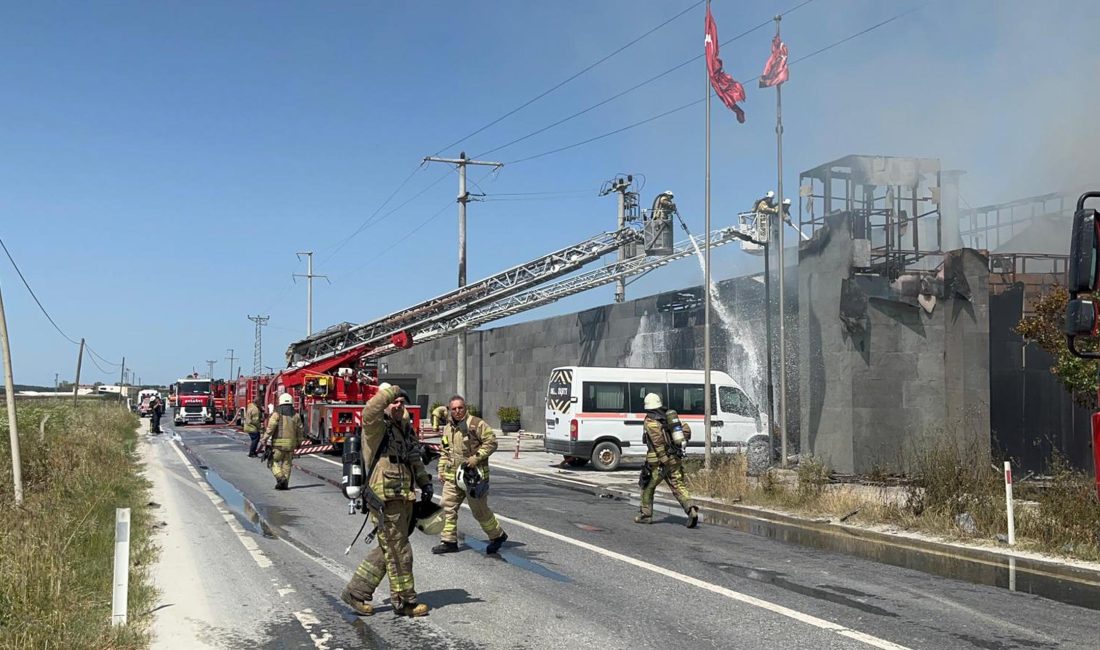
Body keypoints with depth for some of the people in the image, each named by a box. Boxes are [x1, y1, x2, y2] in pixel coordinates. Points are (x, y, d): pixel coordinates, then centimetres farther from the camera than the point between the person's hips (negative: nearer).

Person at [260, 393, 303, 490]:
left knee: (274, 462, 7)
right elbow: (299, 430, 9)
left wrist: (264, 440, -7)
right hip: (291, 443, 4)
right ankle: (285, 484, 10)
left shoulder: (277, 414, -6)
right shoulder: (296, 415, 6)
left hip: (278, 443, -4)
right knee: (287, 463, 12)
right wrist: (298, 442, 19)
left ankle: (281, 478, -12)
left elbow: (270, 428, -13)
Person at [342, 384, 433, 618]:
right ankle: (404, 601, 11)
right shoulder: (377, 427, -9)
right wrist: (390, 391, -31)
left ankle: (356, 591, 25)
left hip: (404, 498, 9)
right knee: (398, 550, -1)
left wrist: (425, 482, 13)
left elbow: (414, 459, 26)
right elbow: (370, 412, -34)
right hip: (386, 499, -9)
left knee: (388, 549, 16)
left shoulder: (405, 428, 17)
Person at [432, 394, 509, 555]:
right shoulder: (448, 428, 14)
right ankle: (449, 541, 8)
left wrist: (476, 458, -18)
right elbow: (444, 451, 24)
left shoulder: (476, 424, -9)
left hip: (473, 475, -6)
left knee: (480, 510, 2)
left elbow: (491, 442, -12)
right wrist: (441, 470, 17)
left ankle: (498, 536, 21)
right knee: (448, 507, 0)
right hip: (452, 477, 6)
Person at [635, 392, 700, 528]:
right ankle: (691, 510, -20)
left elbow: (658, 441, -20)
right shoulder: (669, 416, 15)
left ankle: (646, 515, 20)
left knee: (647, 487, 13)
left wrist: (664, 462, -22)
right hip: (675, 459, 6)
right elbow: (687, 430, 11)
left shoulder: (650, 421, -8)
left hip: (658, 461, -6)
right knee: (679, 487, 1)